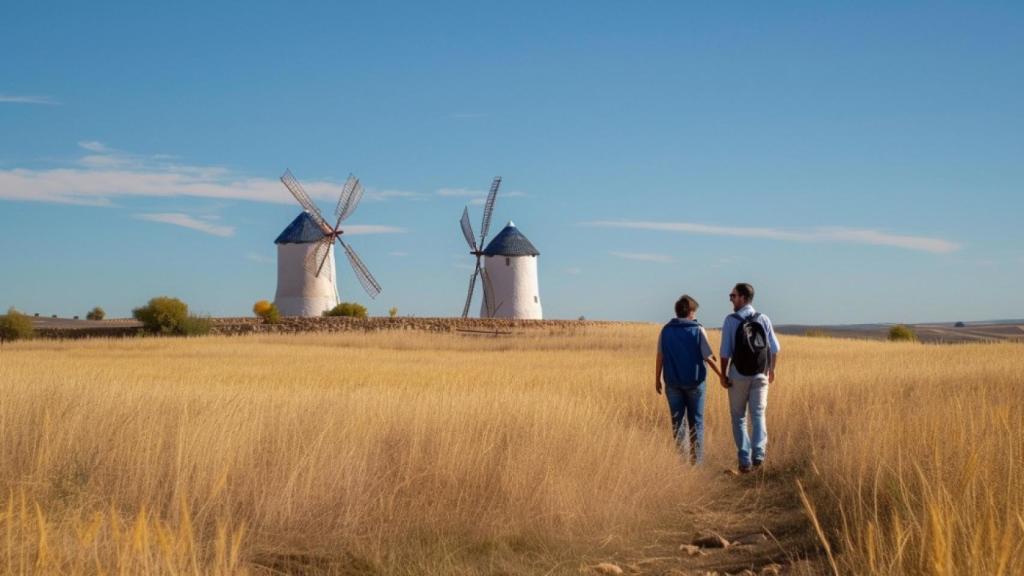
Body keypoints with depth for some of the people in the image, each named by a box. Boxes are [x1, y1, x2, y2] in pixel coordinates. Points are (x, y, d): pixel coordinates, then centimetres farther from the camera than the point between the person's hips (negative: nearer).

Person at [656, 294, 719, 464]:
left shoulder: (666, 330, 0)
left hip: (673, 382, 2)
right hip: (694, 382, -2)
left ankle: (681, 458, 4)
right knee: (696, 422, 8)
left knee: (678, 421, 9)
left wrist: (657, 380, 10)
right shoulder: (698, 330, -7)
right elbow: (708, 357, -7)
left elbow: (660, 358, 0)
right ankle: (696, 460, 9)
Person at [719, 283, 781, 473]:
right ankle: (758, 452, -10)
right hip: (760, 375, 2)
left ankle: (745, 460, 4)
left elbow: (725, 352, -10)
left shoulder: (731, 320, -8)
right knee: (758, 415, 10)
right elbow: (774, 349, 4)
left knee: (739, 418, 9)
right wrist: (772, 370, 17)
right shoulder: (763, 319, 1)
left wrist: (723, 374, -1)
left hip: (738, 375, -2)